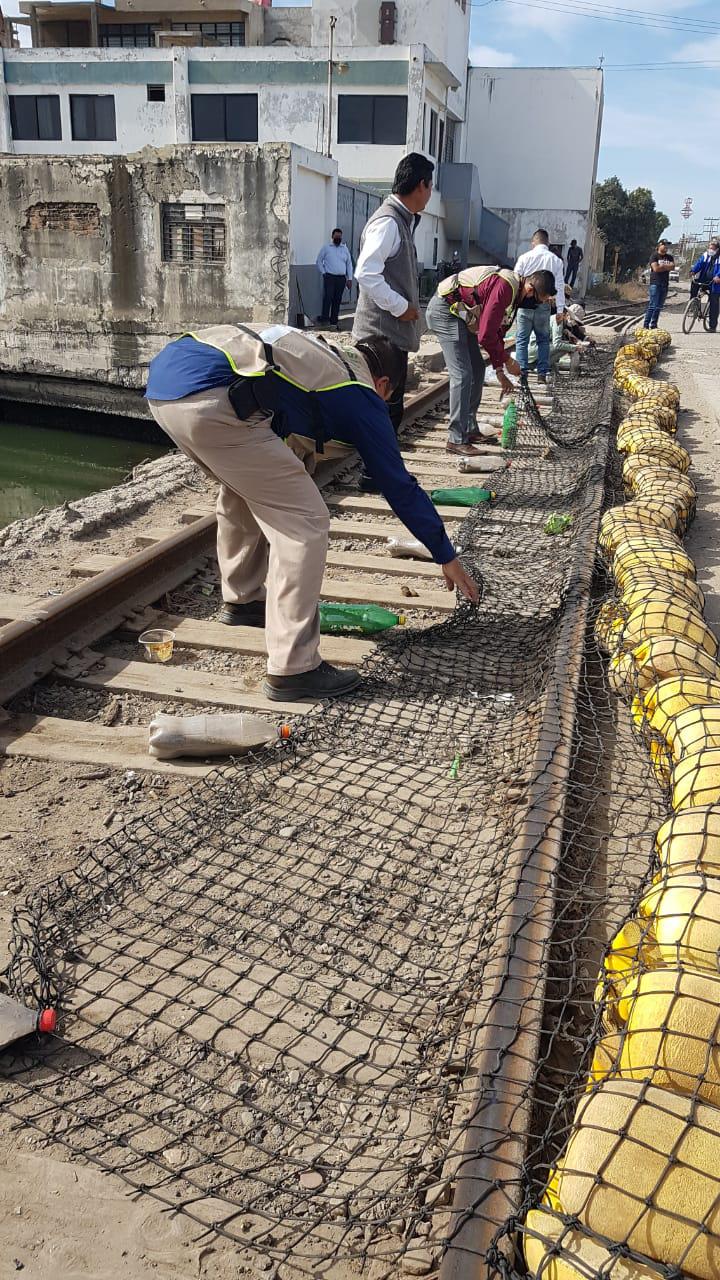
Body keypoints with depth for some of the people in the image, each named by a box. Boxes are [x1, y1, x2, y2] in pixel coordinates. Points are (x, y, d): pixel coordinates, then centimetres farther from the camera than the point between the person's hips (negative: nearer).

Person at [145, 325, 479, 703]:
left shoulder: (314, 352, 33)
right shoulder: (362, 397, 14)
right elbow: (399, 486, 18)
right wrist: (447, 558, 28)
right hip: (210, 401, -9)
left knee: (243, 485, 32)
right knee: (304, 524, 0)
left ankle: (242, 600, 46)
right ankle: (292, 671, 2)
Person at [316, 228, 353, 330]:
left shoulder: (345, 248, 14)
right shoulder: (326, 247, 6)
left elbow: (349, 264, 16)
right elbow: (319, 261, 8)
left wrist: (349, 279, 9)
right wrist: (323, 273, -3)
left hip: (341, 278, 3)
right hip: (329, 277, -3)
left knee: (337, 300, 3)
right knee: (327, 298, -14)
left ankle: (334, 321, 8)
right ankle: (324, 319, -14)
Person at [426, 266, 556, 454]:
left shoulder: (514, 291, 7)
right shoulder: (505, 287, -24)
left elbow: (497, 331, 16)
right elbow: (485, 336, -24)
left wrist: (500, 371, 12)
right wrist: (507, 360, -10)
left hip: (458, 312, 11)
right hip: (444, 310, -11)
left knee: (477, 369, 12)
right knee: (462, 374, -14)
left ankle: (470, 430, 20)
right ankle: (456, 440, -10)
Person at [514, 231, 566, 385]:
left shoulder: (525, 257, -2)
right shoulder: (556, 260, 4)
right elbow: (559, 287, 3)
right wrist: (560, 310, 6)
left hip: (525, 303, -2)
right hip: (544, 305, 2)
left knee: (522, 339, 5)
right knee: (543, 339, 14)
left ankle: (522, 372, -1)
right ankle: (542, 373, 10)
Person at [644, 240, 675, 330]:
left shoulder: (670, 257, 16)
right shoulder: (654, 256, 0)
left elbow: (672, 266, -1)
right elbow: (656, 268, -13)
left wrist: (662, 266, -10)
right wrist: (666, 267, -2)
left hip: (665, 284, 6)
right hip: (655, 283, -6)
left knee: (659, 306, 6)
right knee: (652, 306, -12)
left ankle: (654, 325, 11)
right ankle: (646, 325, -12)